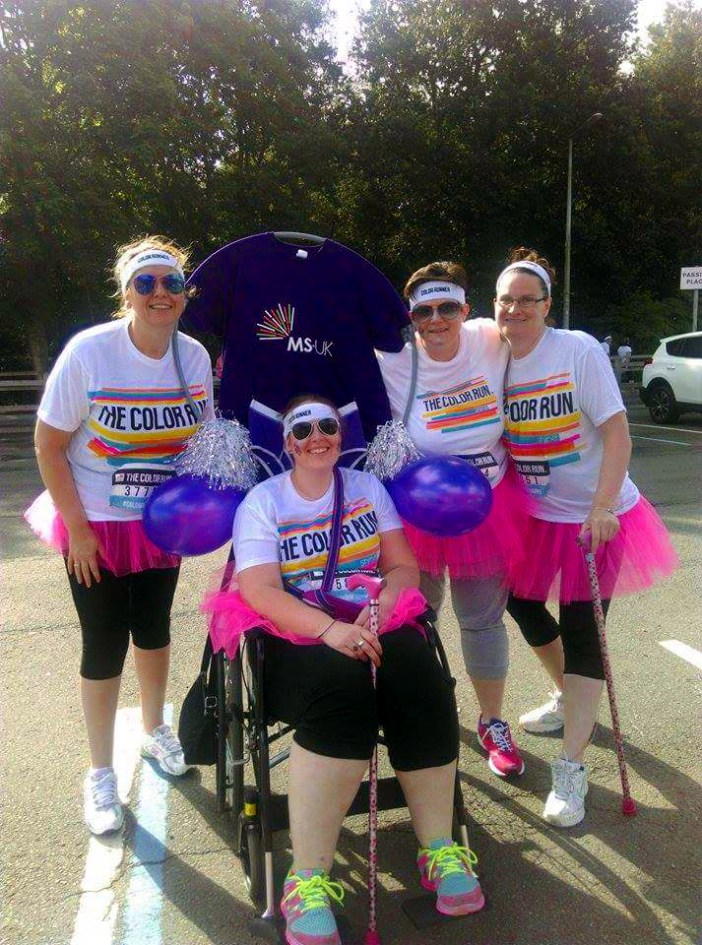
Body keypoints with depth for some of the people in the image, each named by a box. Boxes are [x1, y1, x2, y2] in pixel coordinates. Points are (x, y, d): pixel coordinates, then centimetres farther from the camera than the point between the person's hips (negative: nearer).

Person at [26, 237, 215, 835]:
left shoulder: (195, 356, -8)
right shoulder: (89, 352, -20)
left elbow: (202, 437, 6)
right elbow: (49, 446, -14)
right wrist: (77, 529, -15)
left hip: (163, 521, 4)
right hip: (96, 526, -3)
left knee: (153, 628, 20)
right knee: (105, 645, 3)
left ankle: (155, 729, 45)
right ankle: (101, 775, 23)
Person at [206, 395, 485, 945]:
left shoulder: (368, 487, 16)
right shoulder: (263, 499, 5)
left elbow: (403, 566, 9)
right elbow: (260, 590, -10)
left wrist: (381, 608, -13)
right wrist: (329, 630, -25)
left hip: (373, 622, 3)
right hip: (295, 633, -3)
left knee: (423, 685, -27)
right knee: (341, 687, -35)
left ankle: (438, 849, -11)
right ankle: (308, 880, -27)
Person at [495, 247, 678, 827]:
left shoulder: (579, 351, -16)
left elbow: (618, 435, -19)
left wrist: (602, 508, -26)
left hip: (596, 515, -6)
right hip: (535, 513, 6)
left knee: (581, 629, -6)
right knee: (522, 602, 16)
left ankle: (571, 770, 1)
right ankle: (569, 700, 44)